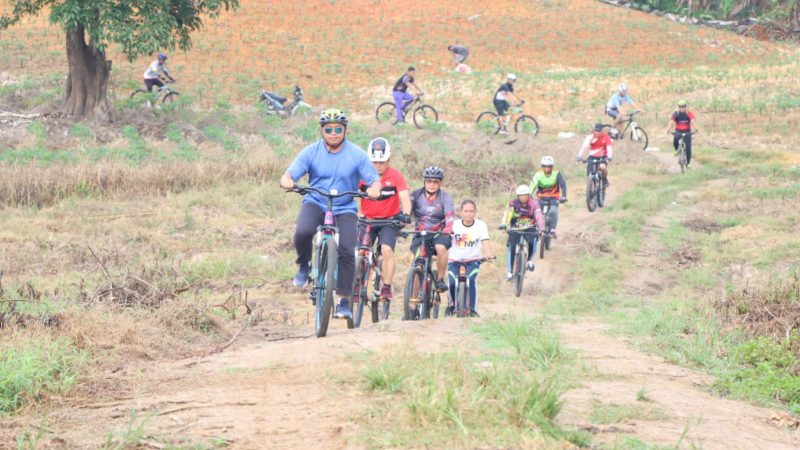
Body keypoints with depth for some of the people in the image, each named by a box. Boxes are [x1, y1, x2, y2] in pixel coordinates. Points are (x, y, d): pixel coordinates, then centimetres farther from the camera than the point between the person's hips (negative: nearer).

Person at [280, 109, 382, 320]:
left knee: (347, 251, -18)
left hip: (345, 209, 0)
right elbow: (290, 173, -12)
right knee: (302, 232, -32)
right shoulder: (311, 152, -4)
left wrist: (374, 188, -30)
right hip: (315, 203, 0)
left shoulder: (357, 154, -4)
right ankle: (304, 265, 1)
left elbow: (374, 179, -5)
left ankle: (344, 301, -4)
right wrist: (287, 181, -37)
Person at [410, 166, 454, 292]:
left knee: (441, 247, -34)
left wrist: (448, 228, -41)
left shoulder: (445, 197, -5)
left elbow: (449, 216, -20)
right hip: (421, 234, 1)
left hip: (439, 234, -1)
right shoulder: (417, 195, -2)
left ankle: (440, 279, -16)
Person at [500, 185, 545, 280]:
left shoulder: (534, 204, -15)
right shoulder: (513, 203, -16)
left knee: (532, 242, -28)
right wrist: (503, 224, -51)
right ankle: (509, 272, -3)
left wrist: (542, 229, -42)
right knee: (512, 248, -14)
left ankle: (530, 260, 2)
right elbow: (507, 213, -32)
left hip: (529, 228, 0)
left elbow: (539, 217, -26)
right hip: (515, 229, 0)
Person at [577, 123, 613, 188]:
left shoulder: (606, 137, -13)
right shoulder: (590, 137, -14)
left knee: (602, 167, -31)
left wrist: (609, 157, -41)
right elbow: (584, 146, -25)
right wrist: (579, 156, -40)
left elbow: (609, 148, -22)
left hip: (602, 157, -1)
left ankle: (605, 180, -2)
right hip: (592, 157, 1)